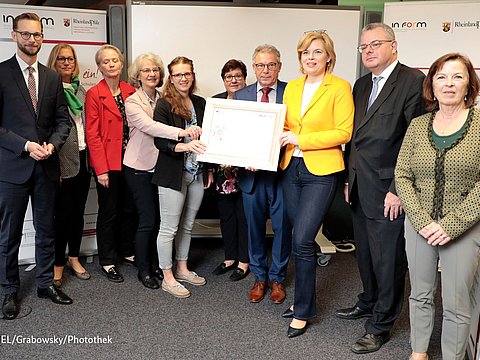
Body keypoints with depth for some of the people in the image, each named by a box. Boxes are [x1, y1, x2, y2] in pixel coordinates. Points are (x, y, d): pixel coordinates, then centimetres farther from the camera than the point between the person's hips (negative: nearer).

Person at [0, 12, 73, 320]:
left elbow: (63, 119, 9)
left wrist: (52, 144, -9)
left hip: (46, 167, 4)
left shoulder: (53, 77, 9)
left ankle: (46, 283, 29)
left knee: (46, 230, 14)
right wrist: (26, 146, -17)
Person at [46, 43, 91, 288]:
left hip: (83, 158, 6)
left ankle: (74, 258, 27)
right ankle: (58, 265, 13)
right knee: (63, 214, -1)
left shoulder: (80, 90, 14)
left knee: (78, 211, 13)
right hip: (63, 161, -6)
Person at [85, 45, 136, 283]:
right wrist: (101, 169, -14)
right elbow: (92, 135, -10)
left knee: (129, 209, 14)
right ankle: (107, 261, 19)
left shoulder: (131, 92, 7)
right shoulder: (94, 94, -7)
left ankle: (127, 252, 32)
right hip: (108, 164, -5)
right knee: (108, 212, 5)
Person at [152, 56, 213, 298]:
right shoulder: (164, 105, -8)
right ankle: (168, 278, 14)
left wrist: (209, 168, 14)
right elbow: (159, 141, -14)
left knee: (187, 225, 16)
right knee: (169, 228, 2)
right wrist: (184, 145, -29)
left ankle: (182, 269, 32)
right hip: (173, 174, -5)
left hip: (197, 174, 6)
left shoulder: (200, 103, 8)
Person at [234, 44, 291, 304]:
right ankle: (259, 277, 30)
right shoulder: (240, 96, 5)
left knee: (282, 226, 8)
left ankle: (277, 277, 28)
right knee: (254, 226, 12)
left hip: (282, 171, -2)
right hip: (251, 173, 2)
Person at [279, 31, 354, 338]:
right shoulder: (292, 87, 13)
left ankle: (303, 310, 8)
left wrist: (300, 139, -16)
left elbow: (344, 132, -11)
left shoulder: (340, 87, -5)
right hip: (292, 168, 6)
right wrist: (280, 138, -3)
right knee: (303, 239, 13)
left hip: (321, 171, -6)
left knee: (303, 240, -9)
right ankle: (305, 300, 29)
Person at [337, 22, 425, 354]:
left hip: (389, 190, -7)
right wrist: (349, 178, 13)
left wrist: (398, 190, -17)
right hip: (360, 188, 7)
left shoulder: (413, 81, -11)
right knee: (365, 253, 20)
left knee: (388, 260, 5)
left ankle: (381, 326, 21)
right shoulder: (362, 84, 14)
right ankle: (368, 303, 40)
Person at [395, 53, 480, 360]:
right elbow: (402, 176, 1)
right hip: (419, 226, 3)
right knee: (420, 295, 16)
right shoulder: (418, 125, 4)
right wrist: (423, 220, -10)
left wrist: (450, 225, -15)